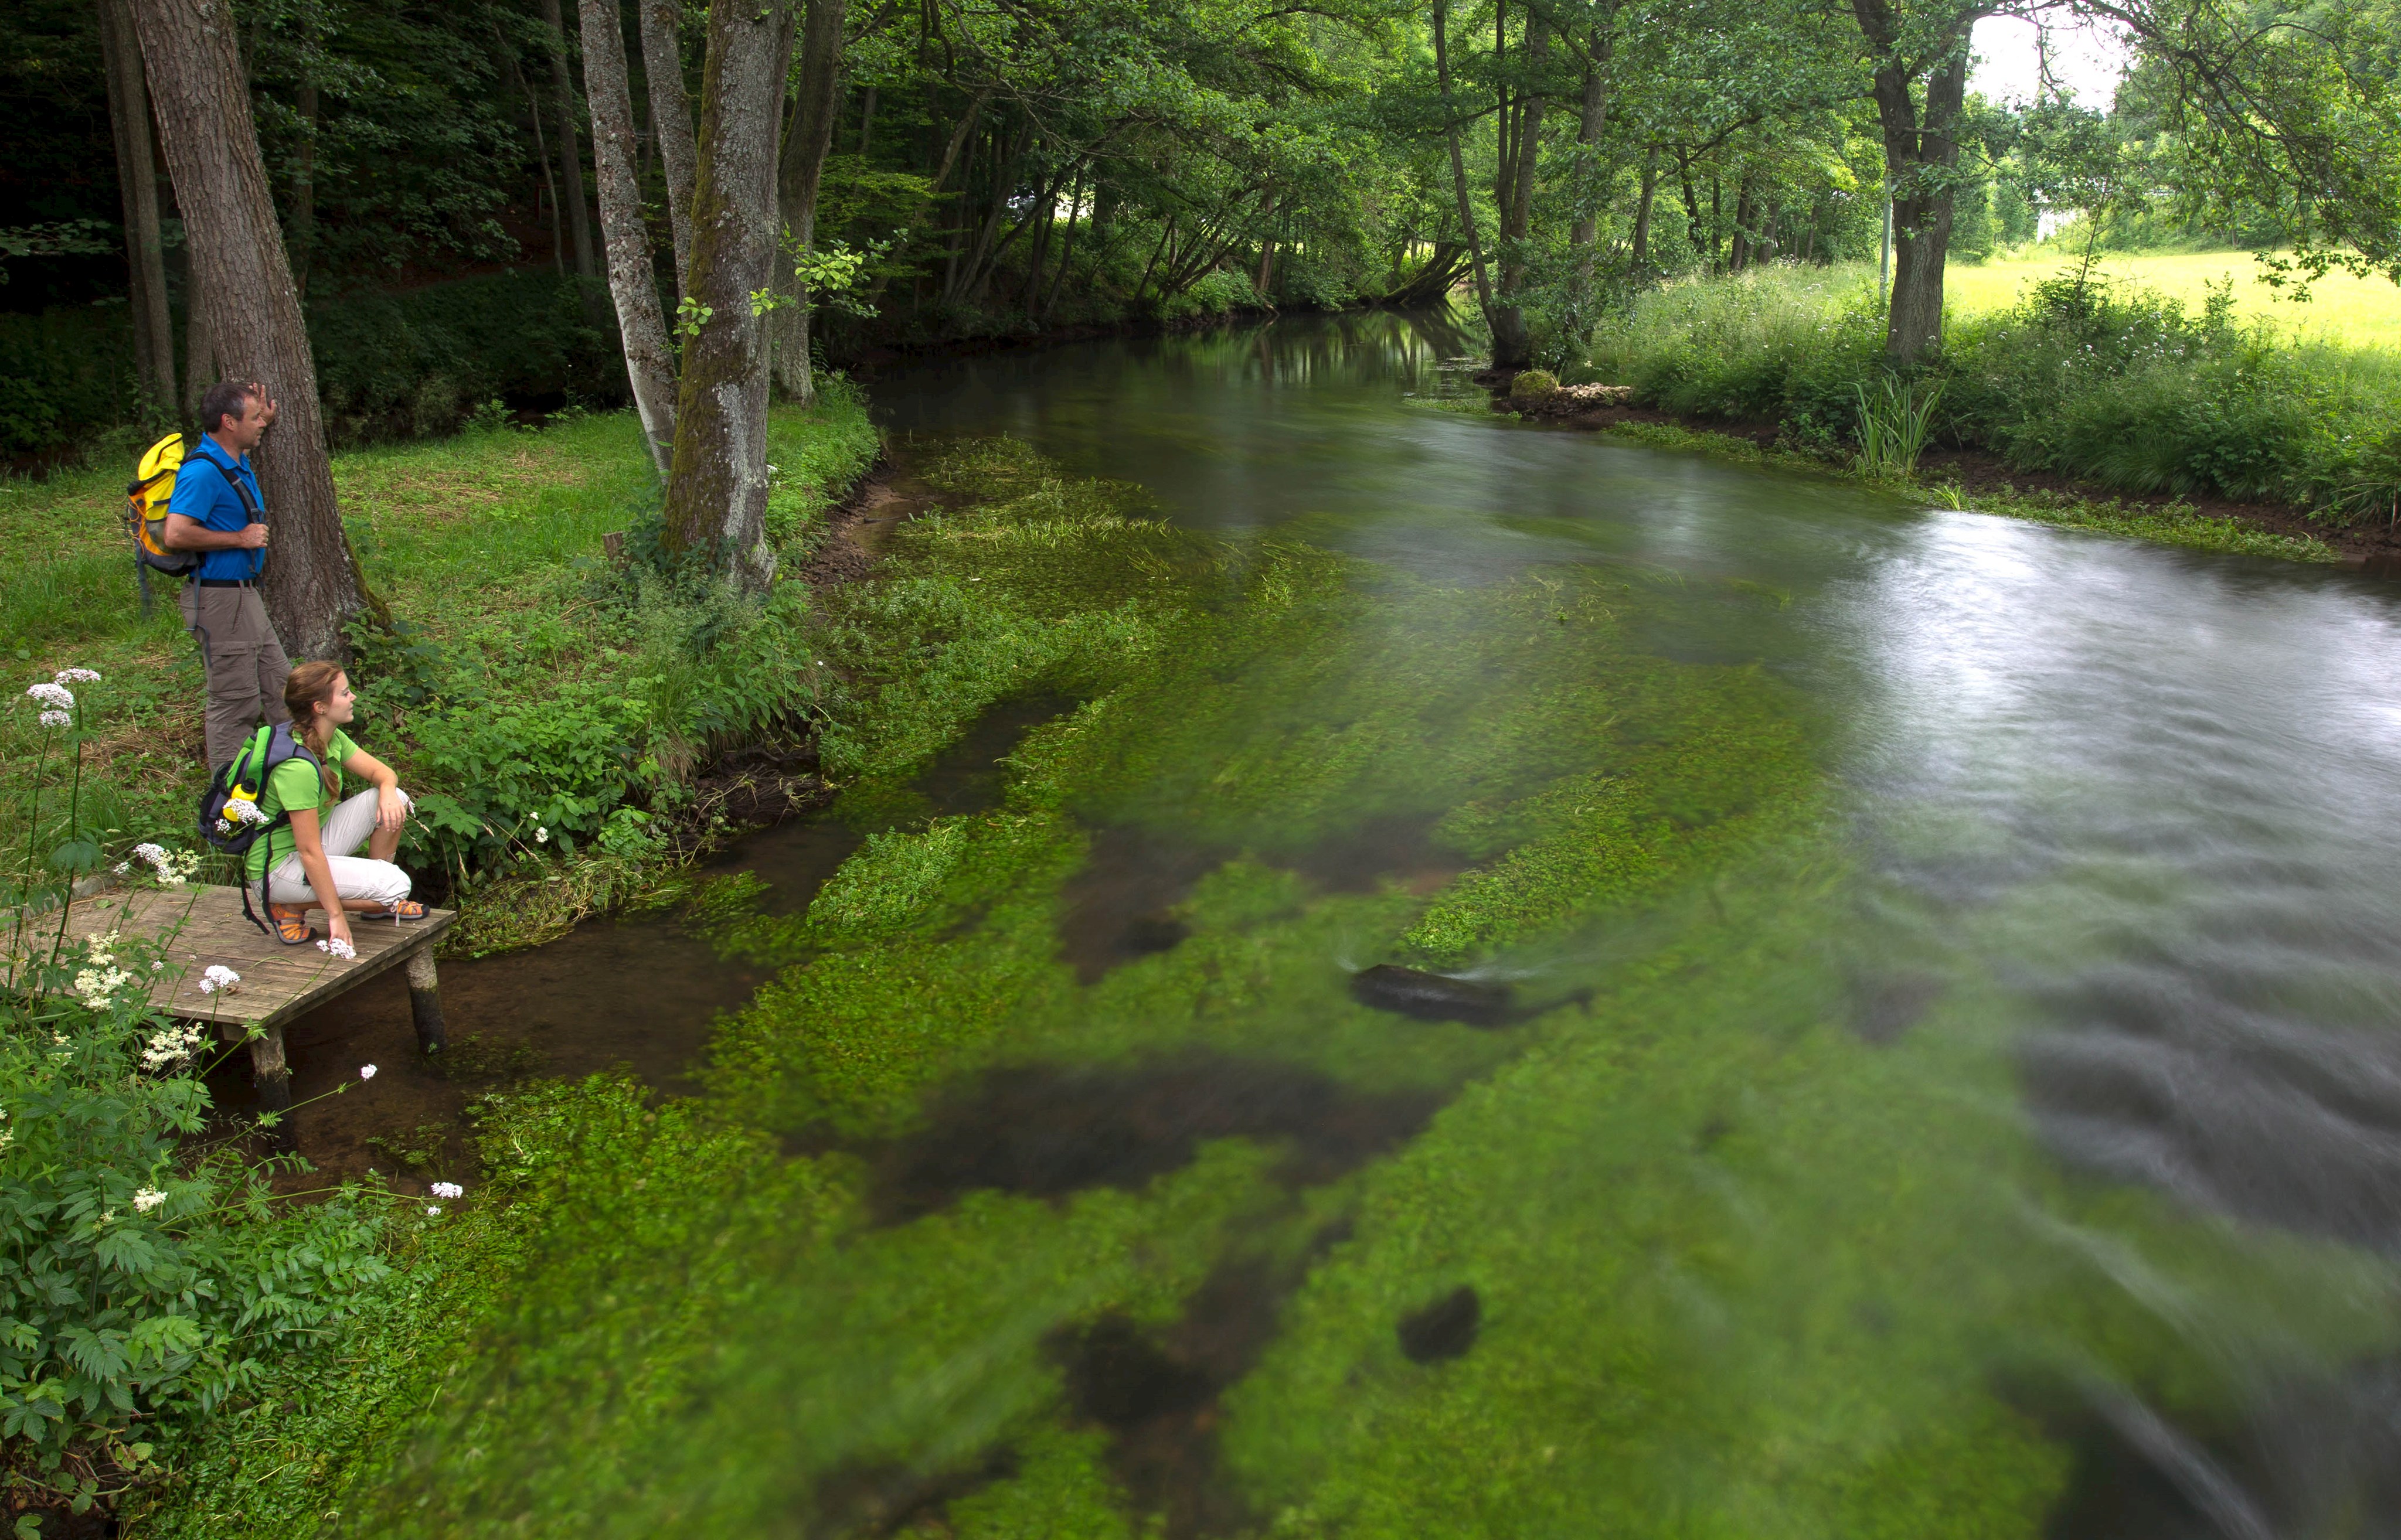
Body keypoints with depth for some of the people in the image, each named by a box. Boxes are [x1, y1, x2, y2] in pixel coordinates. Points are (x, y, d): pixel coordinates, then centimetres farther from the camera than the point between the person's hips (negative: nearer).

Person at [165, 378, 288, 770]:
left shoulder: (237, 459, 10)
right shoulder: (203, 470, -19)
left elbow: (251, 435, 37)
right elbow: (176, 534, -29)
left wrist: (265, 419, 16)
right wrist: (240, 538, -19)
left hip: (245, 595, 10)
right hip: (220, 600, -10)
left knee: (279, 685, 17)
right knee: (235, 701, -3)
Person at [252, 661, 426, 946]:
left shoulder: (332, 739, -1)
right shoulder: (298, 766, -29)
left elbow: (382, 772, 9)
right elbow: (309, 851, -27)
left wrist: (388, 792, -18)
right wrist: (336, 915, -24)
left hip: (311, 848, 9)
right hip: (279, 868, -9)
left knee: (395, 799, -1)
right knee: (395, 885, -21)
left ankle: (378, 902, 10)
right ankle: (290, 907, -5)